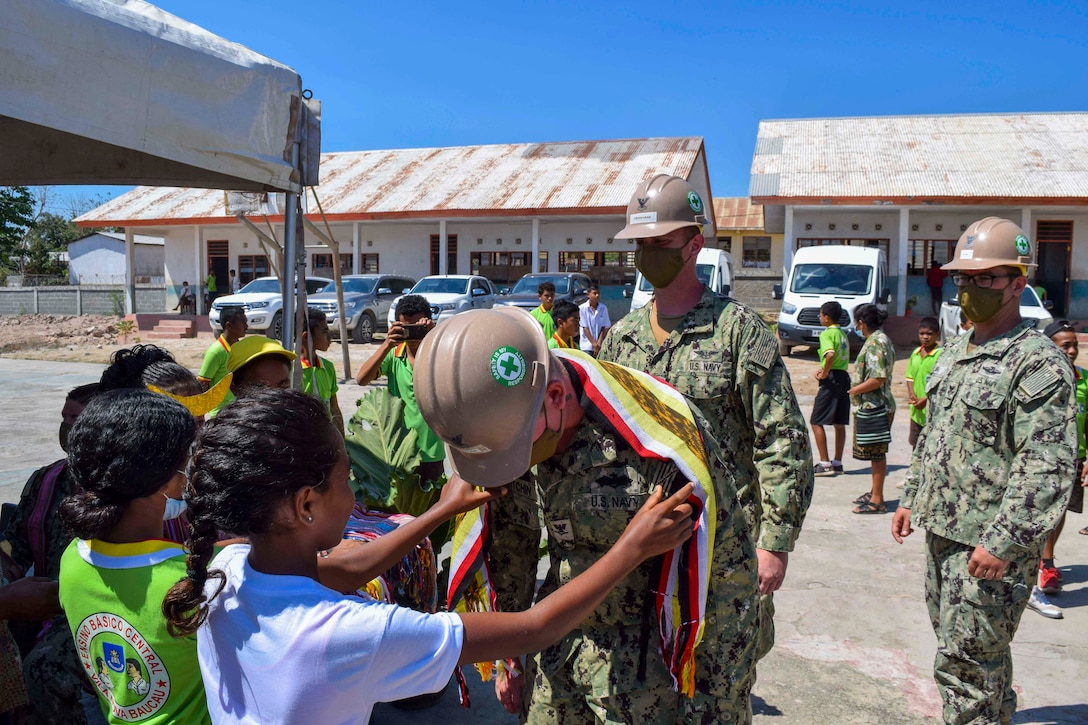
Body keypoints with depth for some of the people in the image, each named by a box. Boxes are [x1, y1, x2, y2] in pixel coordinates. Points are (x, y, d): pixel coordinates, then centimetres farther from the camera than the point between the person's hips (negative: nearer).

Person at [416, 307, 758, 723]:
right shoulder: (501, 426, -13)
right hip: (557, 644, 5)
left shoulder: (660, 447, -31)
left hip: (652, 659, -4)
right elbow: (509, 550, 4)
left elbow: (729, 583, -19)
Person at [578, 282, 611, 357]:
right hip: (586, 347, -3)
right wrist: (594, 344, -11)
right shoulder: (582, 308, -6)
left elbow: (604, 328, 3)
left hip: (600, 346, 3)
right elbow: (585, 328, -7)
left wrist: (598, 344, -8)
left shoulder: (603, 308, 2)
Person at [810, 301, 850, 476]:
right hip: (844, 377, 9)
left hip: (832, 380, -9)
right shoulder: (843, 333, 16)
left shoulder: (827, 333, -11)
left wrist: (824, 373, -18)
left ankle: (825, 463, -5)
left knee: (816, 422, -3)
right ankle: (837, 462, 17)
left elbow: (830, 354, -29)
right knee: (840, 424, 12)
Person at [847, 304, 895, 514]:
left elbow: (878, 379, -27)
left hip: (874, 407, -10)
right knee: (875, 453, 18)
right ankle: (874, 492, 29)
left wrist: (855, 390, -14)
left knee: (877, 453, -3)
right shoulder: (880, 339, 13)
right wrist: (858, 388, 15)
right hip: (872, 406, 10)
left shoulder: (875, 343, -19)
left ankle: (877, 501, 3)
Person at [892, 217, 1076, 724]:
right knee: (983, 654, 23)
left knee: (964, 662, -2)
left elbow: (1047, 466, -21)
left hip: (991, 544, -8)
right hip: (942, 530, 9)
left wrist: (1003, 542, -24)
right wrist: (911, 499, 19)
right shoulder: (955, 353, 13)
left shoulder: (1038, 363, -15)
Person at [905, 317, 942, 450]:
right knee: (915, 444, 19)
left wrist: (926, 400, -20)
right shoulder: (915, 353, 9)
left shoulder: (941, 354, -13)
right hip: (916, 411, 7)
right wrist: (911, 394, -2)